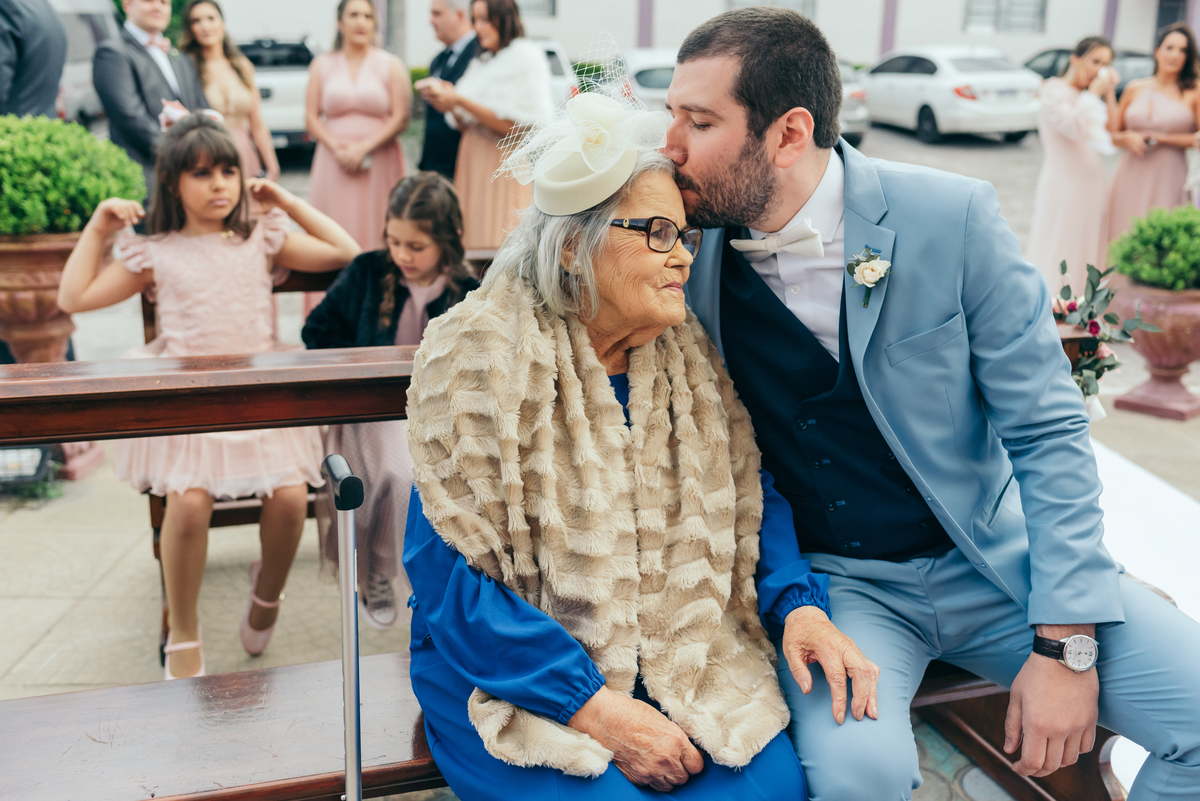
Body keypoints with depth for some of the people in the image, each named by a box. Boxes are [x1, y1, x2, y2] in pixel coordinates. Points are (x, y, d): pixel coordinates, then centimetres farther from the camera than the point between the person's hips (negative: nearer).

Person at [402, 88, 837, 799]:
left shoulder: (690, 355, 3)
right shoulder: (477, 358, -14)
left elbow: (750, 496, 11)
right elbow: (451, 576, -16)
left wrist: (800, 602, -10)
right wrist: (598, 711, -21)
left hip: (685, 656, 4)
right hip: (519, 675, -4)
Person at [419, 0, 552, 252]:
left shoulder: (525, 56, -3)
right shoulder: (480, 62, 19)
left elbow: (514, 125, -14)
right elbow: (466, 126, 18)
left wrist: (460, 101, -13)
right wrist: (449, 105, -3)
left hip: (503, 167, -7)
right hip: (471, 163, 7)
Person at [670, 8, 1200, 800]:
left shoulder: (953, 218, -13)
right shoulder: (692, 251, -6)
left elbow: (1048, 434, -8)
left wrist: (1064, 644, -12)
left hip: (990, 559, 1)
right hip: (830, 582, 0)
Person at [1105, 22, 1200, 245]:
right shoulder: (1135, 89, 10)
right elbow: (1113, 134, 15)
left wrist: (1160, 138, -7)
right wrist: (1128, 138, -6)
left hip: (1168, 179, -3)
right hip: (1130, 177, 3)